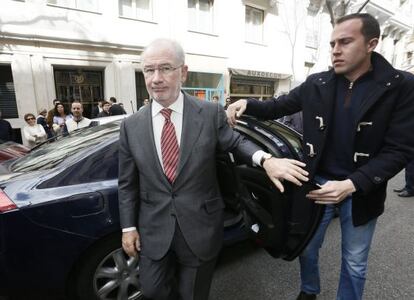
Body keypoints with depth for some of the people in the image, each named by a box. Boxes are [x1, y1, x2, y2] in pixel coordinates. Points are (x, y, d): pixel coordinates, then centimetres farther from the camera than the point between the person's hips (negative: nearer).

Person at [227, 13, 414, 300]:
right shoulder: (316, 84, -4)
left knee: (354, 263, 18)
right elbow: (276, 107, 4)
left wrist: (352, 185, -26)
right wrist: (247, 103, -17)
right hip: (317, 182, 2)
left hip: (361, 191, -1)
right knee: (307, 248, 20)